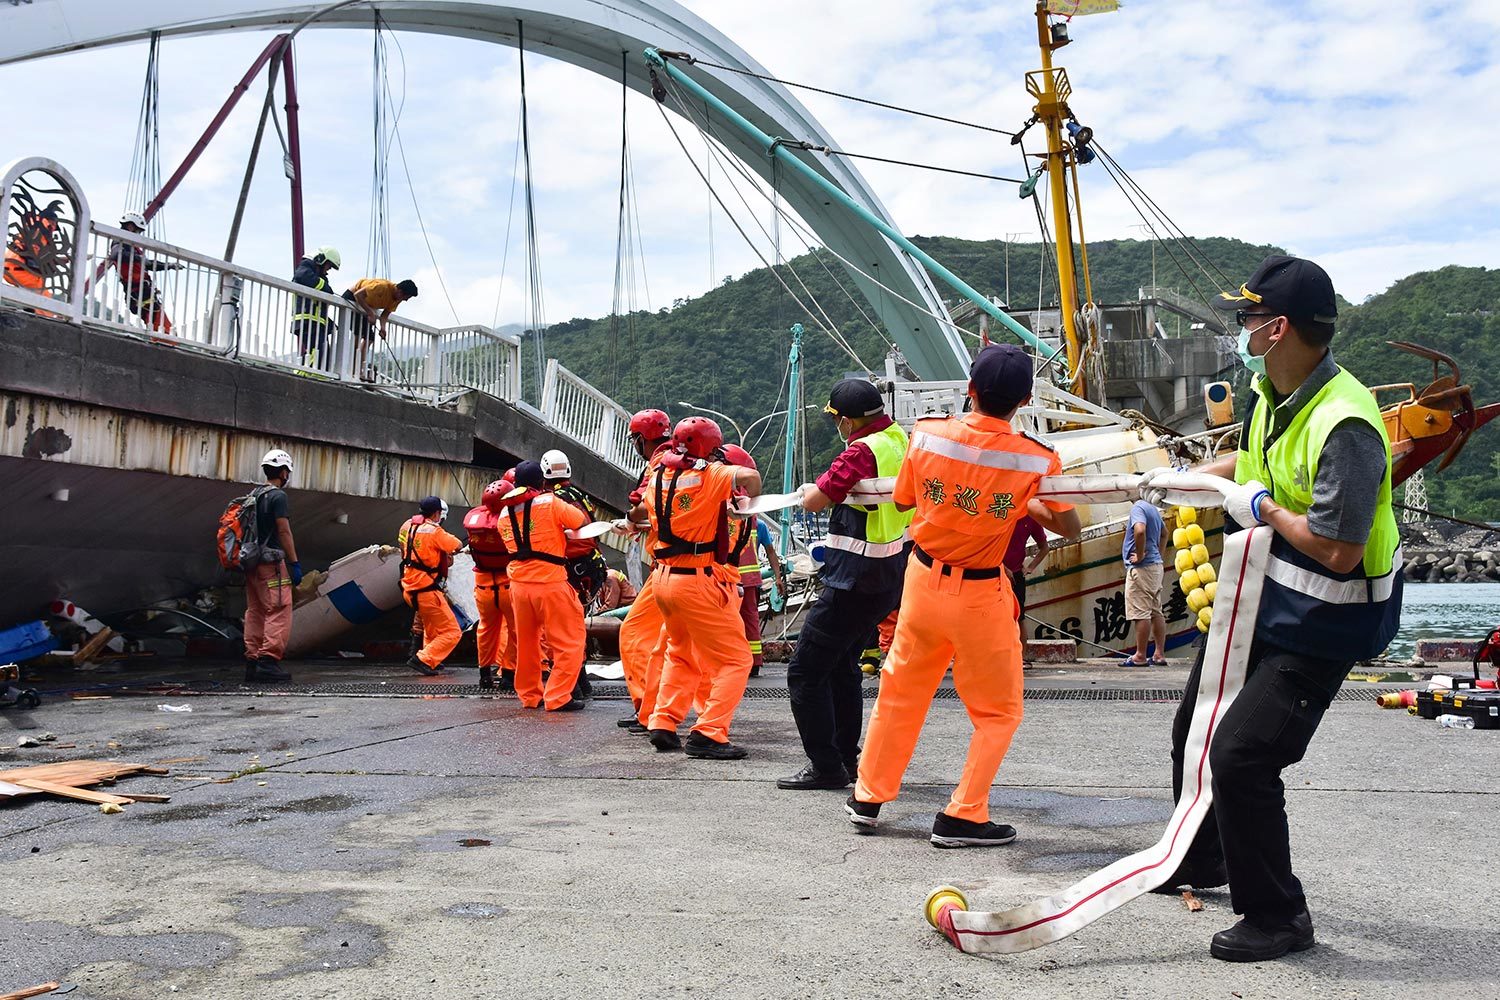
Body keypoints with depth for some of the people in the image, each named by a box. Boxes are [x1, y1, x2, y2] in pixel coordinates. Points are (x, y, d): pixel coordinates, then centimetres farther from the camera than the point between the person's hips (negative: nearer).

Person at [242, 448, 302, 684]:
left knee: (255, 612, 10)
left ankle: (252, 663, 11)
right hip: (272, 562, -9)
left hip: (252, 563, 9)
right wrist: (295, 563, -10)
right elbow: (284, 532, -13)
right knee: (279, 613, -9)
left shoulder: (254, 496, 17)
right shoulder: (278, 496, -9)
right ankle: (269, 662, -15)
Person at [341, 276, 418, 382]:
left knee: (369, 338, 3)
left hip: (367, 307, 9)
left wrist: (382, 327, -27)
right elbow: (358, 295, -32)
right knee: (358, 334, -18)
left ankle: (360, 370, 3)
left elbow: (385, 313, -8)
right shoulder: (382, 286, -34)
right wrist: (370, 314, -35)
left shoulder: (397, 299, -10)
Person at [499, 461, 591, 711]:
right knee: (570, 640, 3)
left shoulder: (505, 513, 9)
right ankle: (557, 697, -2)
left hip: (519, 585, 6)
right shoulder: (550, 503, -8)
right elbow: (583, 522, -1)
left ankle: (529, 695, 25)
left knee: (526, 642, 18)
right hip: (550, 584, -6)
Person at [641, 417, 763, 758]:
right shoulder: (710, 475, -11)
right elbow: (749, 477, -28)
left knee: (681, 656, 26)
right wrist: (749, 500, -7)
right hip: (700, 580, -7)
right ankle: (707, 735, -7)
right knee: (735, 660, 2)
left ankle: (663, 726, 20)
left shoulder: (658, 477, 9)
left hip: (665, 577, 8)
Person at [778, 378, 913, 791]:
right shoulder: (898, 437, 7)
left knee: (805, 672, -3)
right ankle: (848, 756, 30)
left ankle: (826, 766, 0)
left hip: (858, 580, -10)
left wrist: (809, 491, 2)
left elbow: (814, 501, -22)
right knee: (842, 664, 23)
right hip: (890, 575, 10)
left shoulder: (863, 451, -22)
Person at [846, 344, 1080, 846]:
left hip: (923, 578, 3)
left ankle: (868, 799, 32)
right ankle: (962, 816, 13)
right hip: (980, 593, -3)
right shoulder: (1036, 459, -16)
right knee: (998, 711, 16)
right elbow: (1068, 528, -4)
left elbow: (902, 499, 4)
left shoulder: (927, 434, -11)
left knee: (900, 691, 20)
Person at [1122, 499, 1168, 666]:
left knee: (1141, 613, -6)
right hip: (1156, 565, 9)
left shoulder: (1138, 507, -13)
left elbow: (1140, 530, -31)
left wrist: (1140, 555, -20)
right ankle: (1160, 655, 11)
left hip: (1141, 567, -9)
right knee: (1156, 612, 9)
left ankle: (1140, 656, -4)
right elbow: (1164, 532, 31)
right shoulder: (1153, 509, 15)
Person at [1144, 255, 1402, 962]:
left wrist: (1264, 509, -20)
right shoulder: (1268, 388, -1)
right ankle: (1201, 860, 44)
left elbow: (1338, 549, -33)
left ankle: (1277, 918, 5)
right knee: (1194, 729, 21)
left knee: (1241, 756, -16)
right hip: (1259, 594, 10)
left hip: (1320, 619, -10)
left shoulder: (1343, 425, -31)